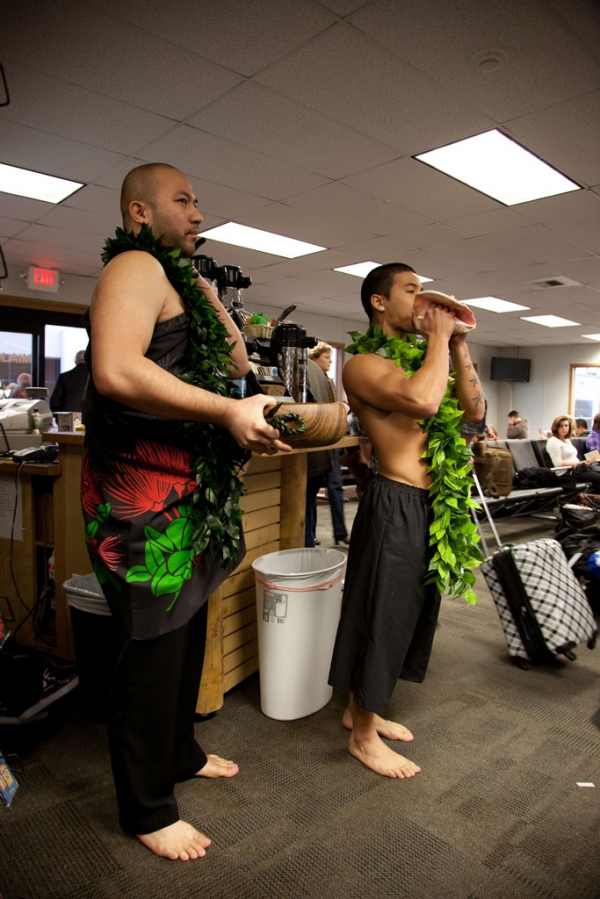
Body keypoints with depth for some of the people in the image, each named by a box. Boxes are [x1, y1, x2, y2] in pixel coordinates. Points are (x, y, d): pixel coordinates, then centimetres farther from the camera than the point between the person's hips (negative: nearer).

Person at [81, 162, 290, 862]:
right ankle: (147, 810, 23)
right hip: (143, 496, -10)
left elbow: (236, 363, 21)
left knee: (187, 634, 21)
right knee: (153, 650, 2)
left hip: (187, 495, 10)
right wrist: (228, 411, -25)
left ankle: (180, 752, 42)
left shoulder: (177, 280, 21)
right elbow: (115, 369, -28)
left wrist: (205, 290, 15)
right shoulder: (136, 267, -10)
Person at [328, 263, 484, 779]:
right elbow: (422, 400, -31)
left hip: (428, 504, 9)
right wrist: (440, 336, -16)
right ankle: (364, 736, 23)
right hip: (395, 504, -9)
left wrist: (457, 345, 4)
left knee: (406, 612, 18)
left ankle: (361, 708, 38)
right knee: (382, 614, 3)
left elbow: (473, 411, 9)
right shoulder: (364, 365, -12)